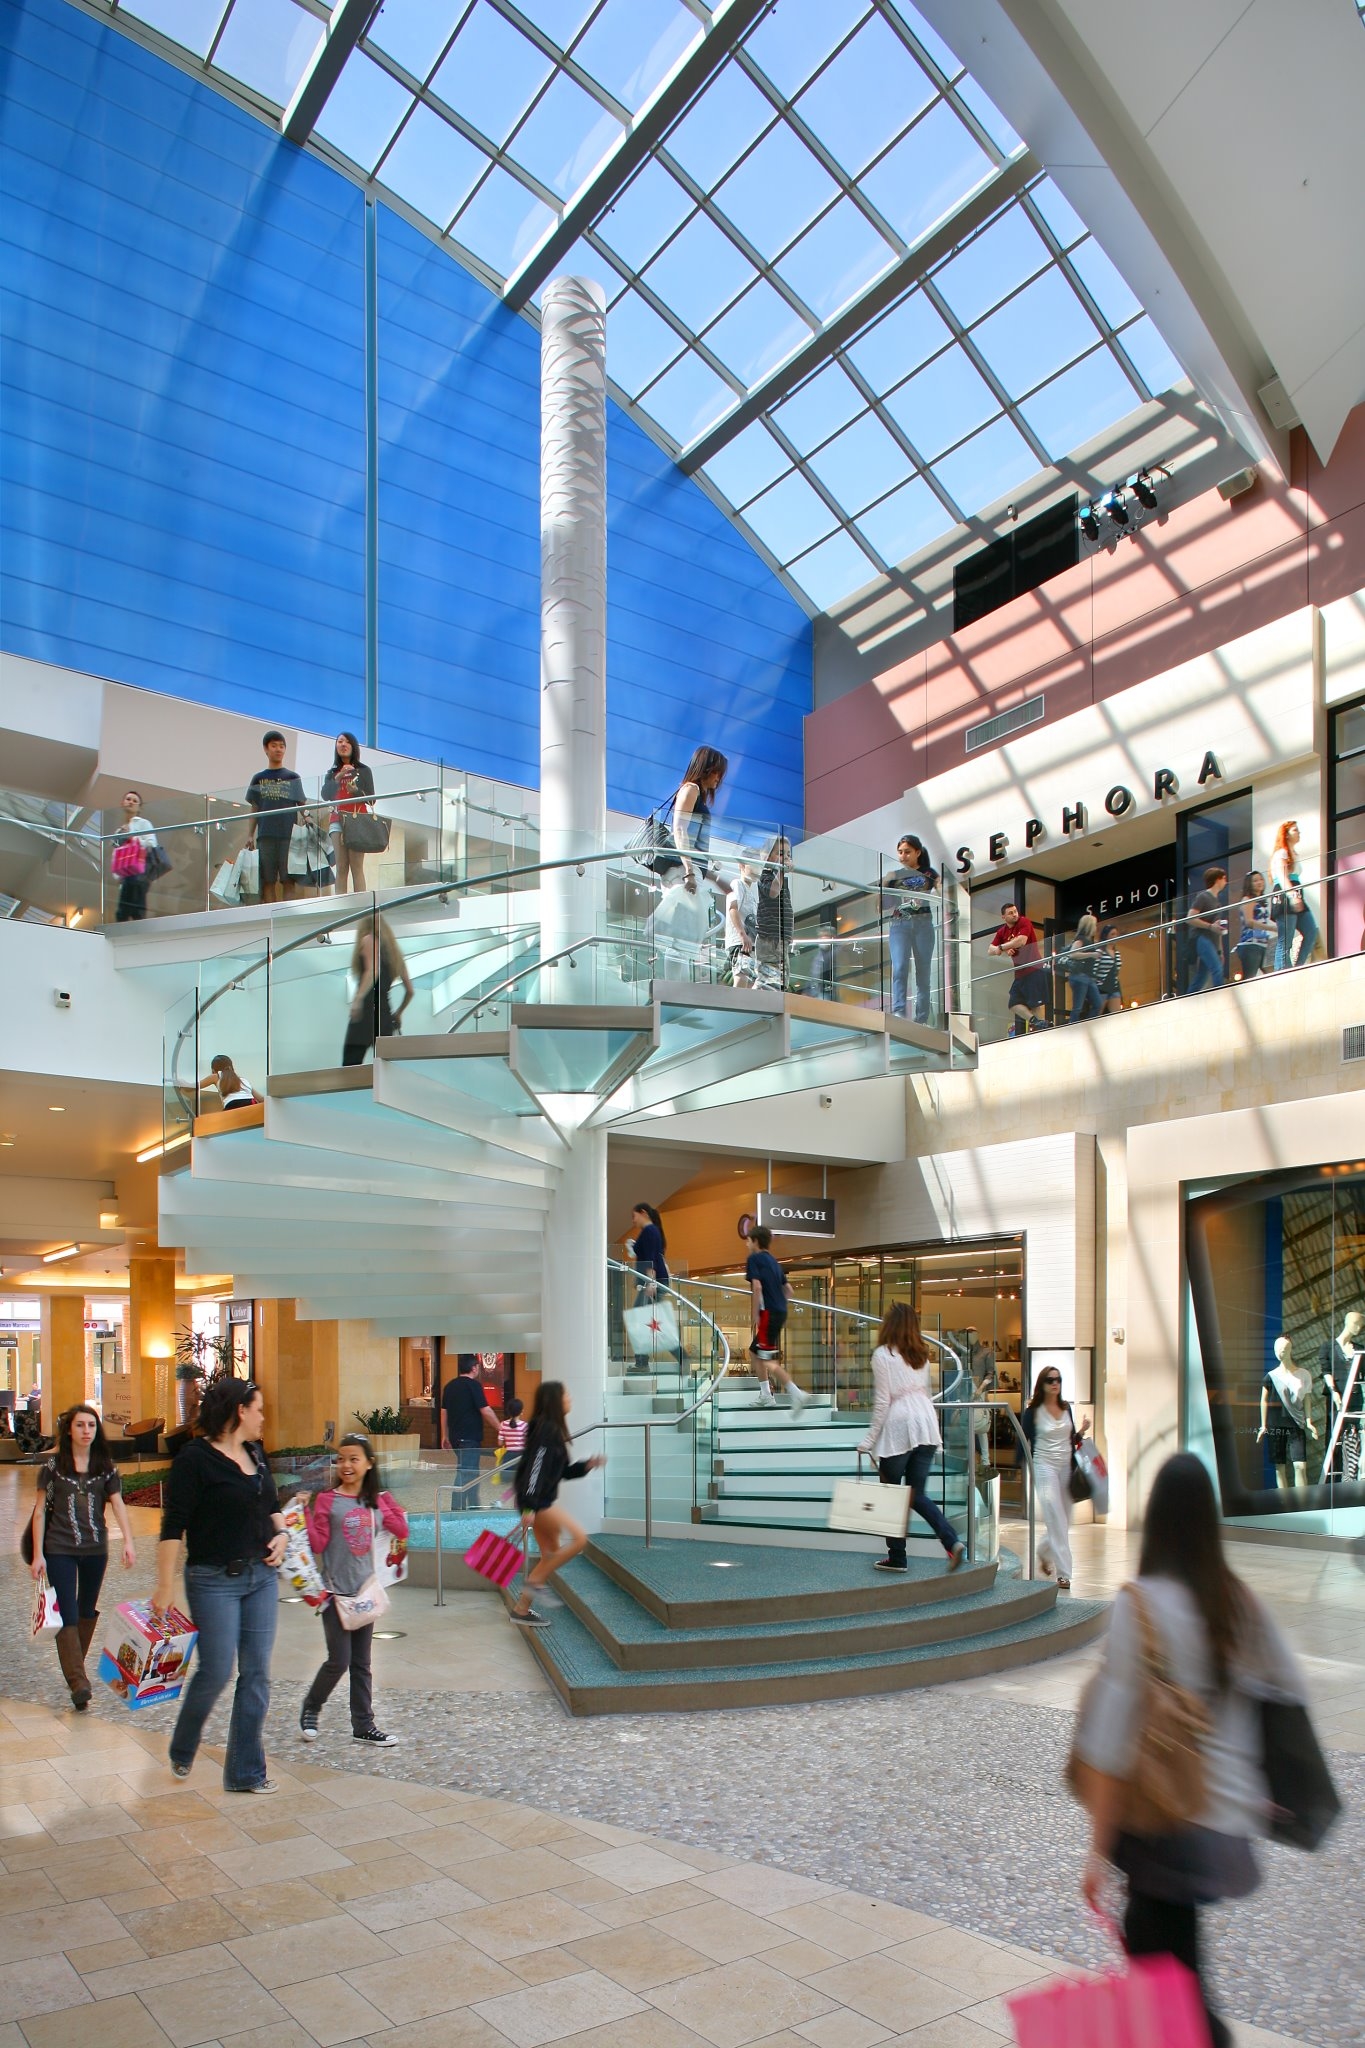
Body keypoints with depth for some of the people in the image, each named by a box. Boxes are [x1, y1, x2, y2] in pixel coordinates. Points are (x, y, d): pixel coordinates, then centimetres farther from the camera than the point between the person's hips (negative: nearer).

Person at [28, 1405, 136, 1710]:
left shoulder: (105, 1465, 2)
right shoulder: (53, 1463, -3)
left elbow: (117, 1504, -2)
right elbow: (40, 1509, -2)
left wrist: (128, 1541, -15)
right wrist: (38, 1554, -6)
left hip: (95, 1548, 3)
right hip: (59, 1549, -3)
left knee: (87, 1611, 13)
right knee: (68, 1614, -8)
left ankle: (74, 1668, 32)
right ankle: (78, 1683, -9)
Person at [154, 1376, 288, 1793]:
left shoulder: (255, 1453, 10)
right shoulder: (195, 1458, -13)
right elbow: (173, 1526, -14)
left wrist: (280, 1533, 4)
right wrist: (165, 1587, -16)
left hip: (261, 1576, 7)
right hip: (215, 1581, -7)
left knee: (256, 1673, 7)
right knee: (215, 1672, -1)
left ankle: (246, 1772, 17)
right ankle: (182, 1753, 28)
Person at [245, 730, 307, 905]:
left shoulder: (292, 777, 10)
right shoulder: (258, 778, 15)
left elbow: (302, 806, 8)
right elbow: (255, 809, 16)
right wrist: (250, 835, 8)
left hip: (288, 834, -2)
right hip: (265, 835, 2)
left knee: (288, 879, -5)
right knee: (267, 880, 0)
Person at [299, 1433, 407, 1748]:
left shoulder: (377, 1501, 5)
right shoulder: (327, 1499, -8)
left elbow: (402, 1530, 4)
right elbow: (318, 1544, -11)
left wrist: (388, 1501, -3)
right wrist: (305, 1514, -23)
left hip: (365, 1589, 4)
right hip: (336, 1591, -4)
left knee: (361, 1663, 11)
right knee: (339, 1661, -4)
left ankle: (364, 1725, 19)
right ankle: (310, 1709, 21)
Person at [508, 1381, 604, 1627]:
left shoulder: (554, 1430, 15)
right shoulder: (546, 1430, -16)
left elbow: (563, 1471, 20)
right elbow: (535, 1469, -22)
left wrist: (587, 1465, 5)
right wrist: (528, 1508, -26)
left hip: (544, 1501, 10)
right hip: (537, 1502, -10)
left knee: (551, 1555, 13)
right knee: (579, 1539, -12)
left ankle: (522, 1609, 17)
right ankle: (533, 1579, -6)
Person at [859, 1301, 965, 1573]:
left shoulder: (883, 1354, -7)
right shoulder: (921, 1354, 12)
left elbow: (882, 1401, -10)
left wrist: (870, 1440, -4)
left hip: (898, 1428, -6)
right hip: (925, 1426, 6)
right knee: (917, 1494, 12)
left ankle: (897, 1558, 13)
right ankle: (952, 1541, -7)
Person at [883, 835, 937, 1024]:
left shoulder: (929, 873, 13)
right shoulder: (893, 876, 13)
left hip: (923, 923, 1)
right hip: (899, 924, -1)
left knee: (924, 971, 0)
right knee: (899, 968, -16)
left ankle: (921, 1019, 3)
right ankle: (898, 1012, -25)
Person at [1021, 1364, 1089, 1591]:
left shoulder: (1066, 1408, 8)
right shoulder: (1033, 1412, -6)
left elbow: (1072, 1439, 16)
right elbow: (1024, 1441, -4)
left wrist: (1081, 1432, -4)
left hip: (1066, 1467, 5)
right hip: (1045, 1467, -5)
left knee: (1064, 1520, 12)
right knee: (1056, 1521, -10)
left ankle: (1044, 1552, 39)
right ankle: (1063, 1573, -7)